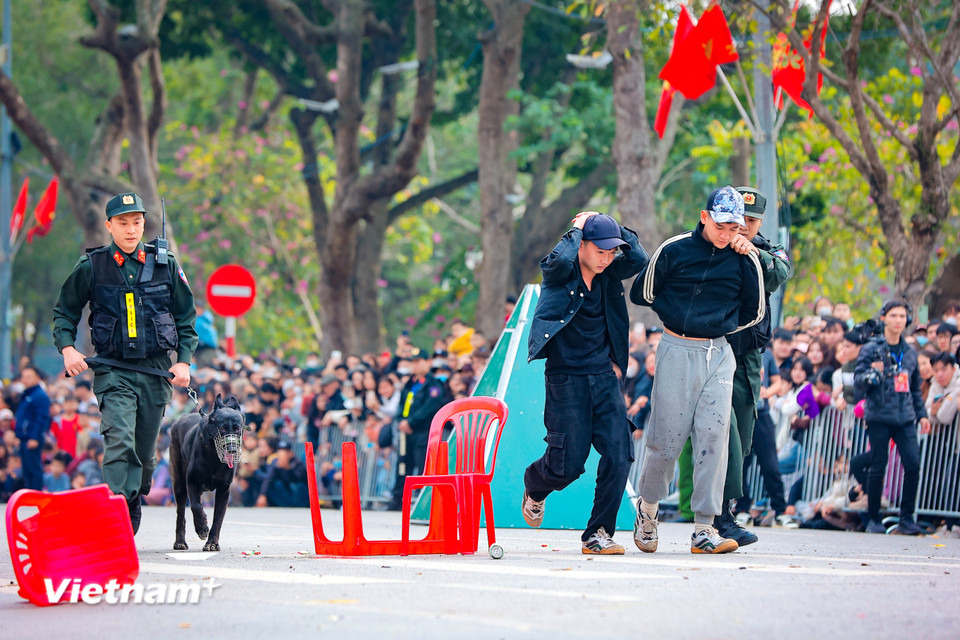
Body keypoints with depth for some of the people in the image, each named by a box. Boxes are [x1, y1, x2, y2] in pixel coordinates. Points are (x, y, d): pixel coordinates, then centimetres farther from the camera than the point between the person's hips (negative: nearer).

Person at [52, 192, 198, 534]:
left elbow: (186, 317, 14)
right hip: (113, 371, -3)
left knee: (145, 451, 10)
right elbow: (64, 313, 11)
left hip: (155, 371, 3)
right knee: (120, 442, -21)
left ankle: (131, 512, 28)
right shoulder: (91, 267, 0)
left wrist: (184, 361, 2)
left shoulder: (165, 265, 5)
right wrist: (67, 348, -6)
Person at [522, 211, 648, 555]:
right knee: (568, 464, -4)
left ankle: (598, 534, 1)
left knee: (619, 455, -9)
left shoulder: (609, 275, 8)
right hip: (566, 380, -5)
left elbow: (639, 258, -8)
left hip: (605, 378, 5)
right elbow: (561, 259, -29)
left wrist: (612, 226, -2)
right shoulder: (559, 273, -6)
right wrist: (577, 229, -12)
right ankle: (534, 485, 32)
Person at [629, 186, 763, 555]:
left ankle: (704, 529, -7)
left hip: (719, 354, 2)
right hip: (676, 351, -2)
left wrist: (720, 326, 6)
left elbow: (754, 312, 12)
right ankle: (647, 508, 24)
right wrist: (680, 317, 6)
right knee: (667, 438, -1)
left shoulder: (746, 261, 1)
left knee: (713, 436, -8)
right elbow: (642, 293, 8)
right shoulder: (674, 251, -3)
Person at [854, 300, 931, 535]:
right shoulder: (872, 349, 1)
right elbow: (858, 378, -5)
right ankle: (874, 520, 9)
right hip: (879, 417, -4)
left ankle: (906, 518, -1)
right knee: (878, 468, -2)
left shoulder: (910, 352, 16)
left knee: (913, 464, -9)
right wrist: (872, 374, -25)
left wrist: (922, 414, 20)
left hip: (905, 418, 4)